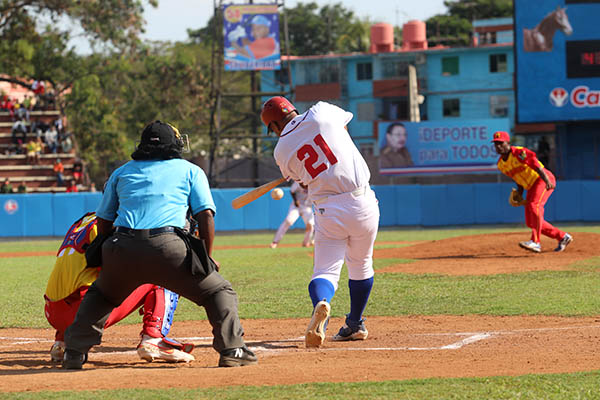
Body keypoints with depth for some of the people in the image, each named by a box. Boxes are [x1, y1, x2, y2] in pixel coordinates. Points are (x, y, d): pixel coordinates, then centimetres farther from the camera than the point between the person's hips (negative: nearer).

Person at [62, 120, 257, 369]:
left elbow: (103, 221, 25)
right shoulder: (190, 171, 20)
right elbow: (206, 214, 8)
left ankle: (74, 353, 19)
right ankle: (232, 350, -1)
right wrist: (207, 258, 16)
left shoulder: (121, 172, 27)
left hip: (121, 248, 3)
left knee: (100, 295, 29)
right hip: (168, 249, -3)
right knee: (218, 291, 12)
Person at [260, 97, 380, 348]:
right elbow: (345, 120, 25)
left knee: (326, 270, -2)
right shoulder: (320, 113, 1)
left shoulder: (282, 151, 4)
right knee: (361, 266, 21)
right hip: (363, 204, 1)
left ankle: (320, 302, -35)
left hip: (327, 211, -1)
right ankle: (355, 325, 31)